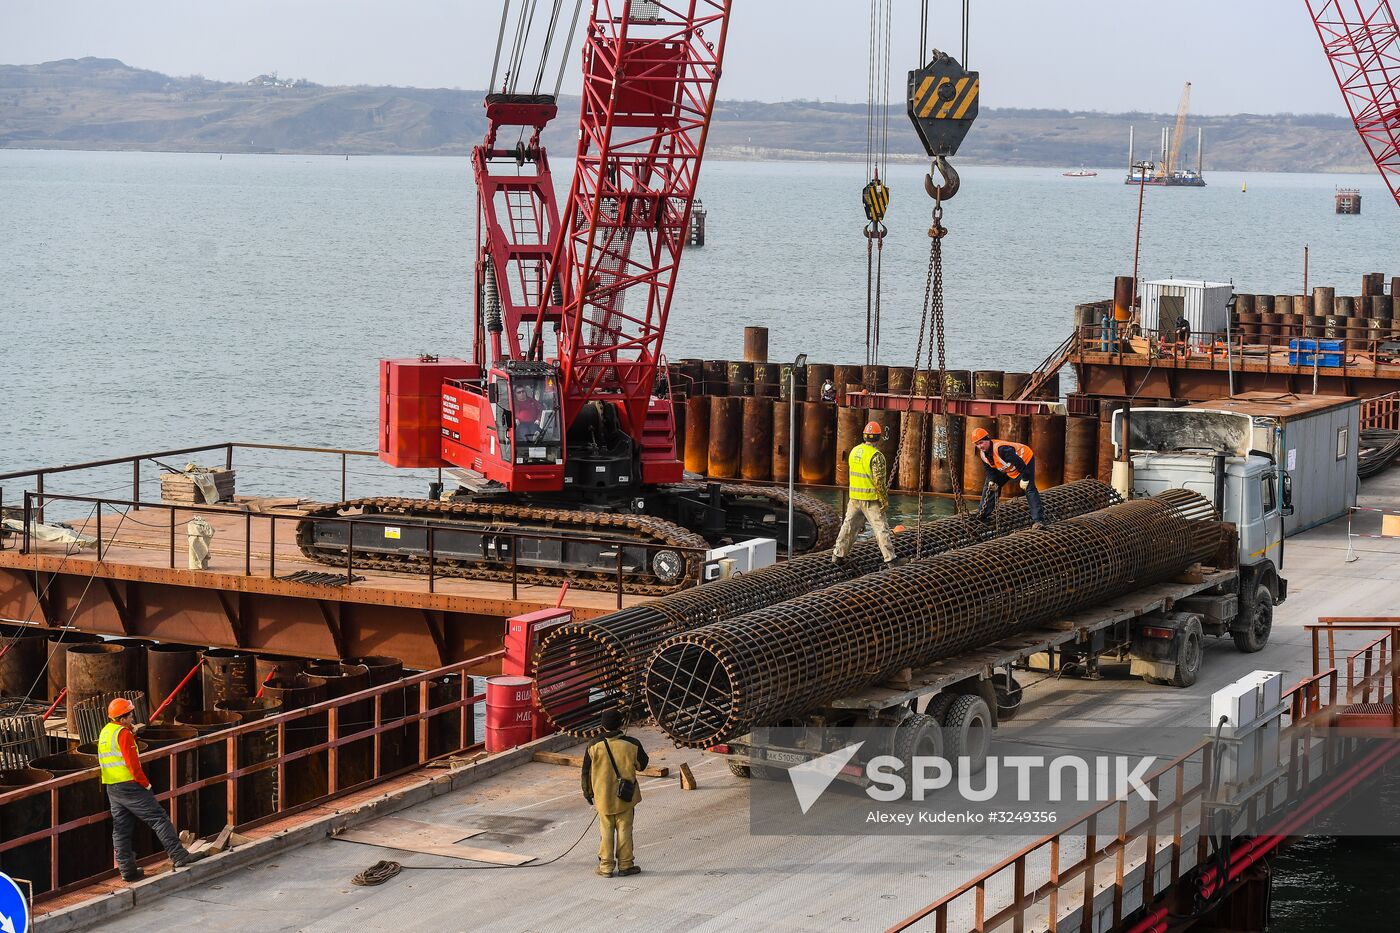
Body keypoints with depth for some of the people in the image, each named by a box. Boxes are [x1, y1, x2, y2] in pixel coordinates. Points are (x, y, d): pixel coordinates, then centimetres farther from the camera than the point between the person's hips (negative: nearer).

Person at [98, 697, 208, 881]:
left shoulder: (105, 732, 14)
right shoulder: (123, 733, -13)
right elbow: (132, 762, -18)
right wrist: (145, 783, -11)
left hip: (111, 788, 9)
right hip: (129, 786, -9)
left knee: (121, 829, 10)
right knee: (159, 818, -7)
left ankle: (127, 869, 11)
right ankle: (179, 856, -11)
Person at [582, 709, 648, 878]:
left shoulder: (594, 746, -9)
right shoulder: (631, 744, -12)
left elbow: (586, 772, -1)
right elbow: (641, 765, 4)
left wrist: (587, 792, 13)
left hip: (602, 797, 1)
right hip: (625, 797, -1)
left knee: (606, 831, 9)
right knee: (624, 830, 9)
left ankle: (606, 866, 11)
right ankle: (625, 865, 13)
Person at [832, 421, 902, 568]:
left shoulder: (854, 451, 6)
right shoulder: (876, 455, -16)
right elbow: (879, 480, -18)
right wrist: (885, 500, -11)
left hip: (854, 496, 6)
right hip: (871, 497, -6)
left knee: (849, 525, 14)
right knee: (881, 528, -1)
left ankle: (838, 555, 18)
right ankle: (890, 559, 0)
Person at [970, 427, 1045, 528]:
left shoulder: (1001, 448, -40)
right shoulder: (983, 454, -12)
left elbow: (1020, 463, -37)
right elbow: (990, 470, 2)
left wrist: (1025, 479, -32)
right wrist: (992, 481, -16)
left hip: (1025, 460, -8)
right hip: (1007, 468, 8)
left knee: (1029, 489, -22)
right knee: (989, 487, 7)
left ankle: (1038, 520, -23)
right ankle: (982, 516, 17)